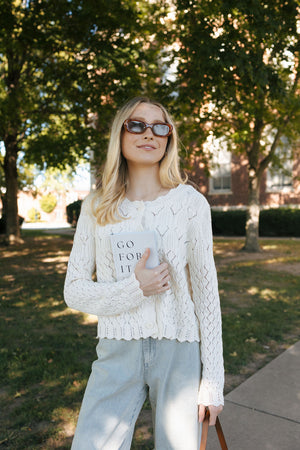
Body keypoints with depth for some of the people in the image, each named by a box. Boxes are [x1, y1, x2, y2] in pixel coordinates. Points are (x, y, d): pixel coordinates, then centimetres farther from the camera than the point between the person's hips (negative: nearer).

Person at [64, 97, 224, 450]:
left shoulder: (190, 202, -4)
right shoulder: (96, 207, 0)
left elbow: (206, 289, -3)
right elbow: (74, 291, 0)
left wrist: (213, 380, -3)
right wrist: (133, 289, -18)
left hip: (179, 352, 0)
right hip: (118, 353, 1)